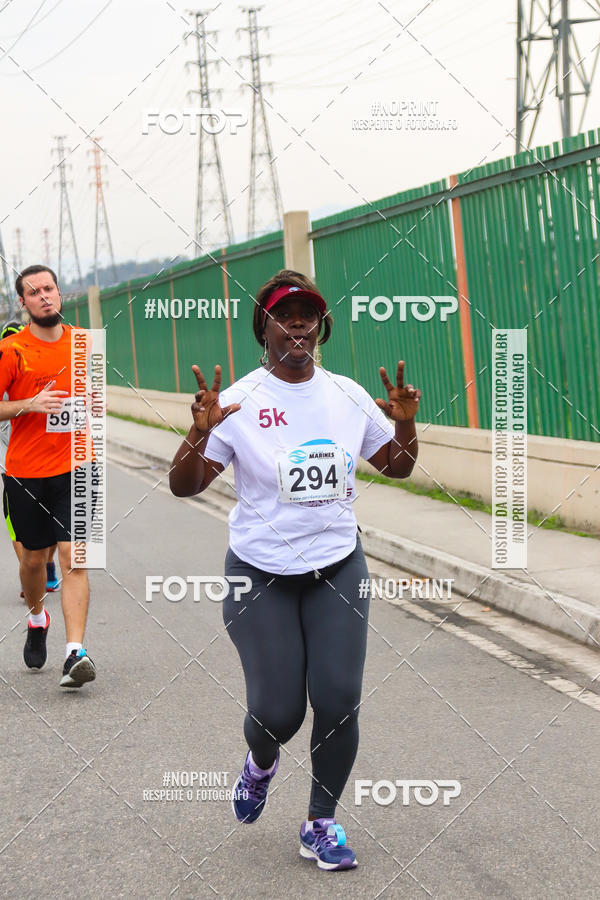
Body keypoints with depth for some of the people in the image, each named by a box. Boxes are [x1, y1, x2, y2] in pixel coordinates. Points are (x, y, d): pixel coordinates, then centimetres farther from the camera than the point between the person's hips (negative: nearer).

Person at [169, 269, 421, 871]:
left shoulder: (348, 395, 3)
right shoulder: (239, 402, -9)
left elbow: (398, 466, 13)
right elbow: (184, 485, -9)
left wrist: (405, 422, -7)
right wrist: (200, 431, -27)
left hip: (338, 570, 3)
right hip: (261, 576, -3)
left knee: (338, 703, -5)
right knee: (278, 712, -4)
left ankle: (321, 824, 16)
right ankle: (261, 762, 35)